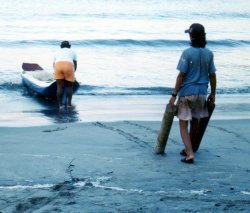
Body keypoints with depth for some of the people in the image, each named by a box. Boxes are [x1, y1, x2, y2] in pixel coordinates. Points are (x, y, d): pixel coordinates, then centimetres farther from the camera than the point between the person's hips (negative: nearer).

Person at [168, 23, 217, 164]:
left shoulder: (188, 53, -14)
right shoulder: (209, 54, 0)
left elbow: (181, 75, -14)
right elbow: (212, 75, 5)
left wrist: (174, 95, -9)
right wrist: (213, 94, 16)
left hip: (187, 93, -5)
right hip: (202, 93, 5)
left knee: (183, 124, 2)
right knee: (195, 122, 20)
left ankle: (190, 154, -9)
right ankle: (189, 149, 33)